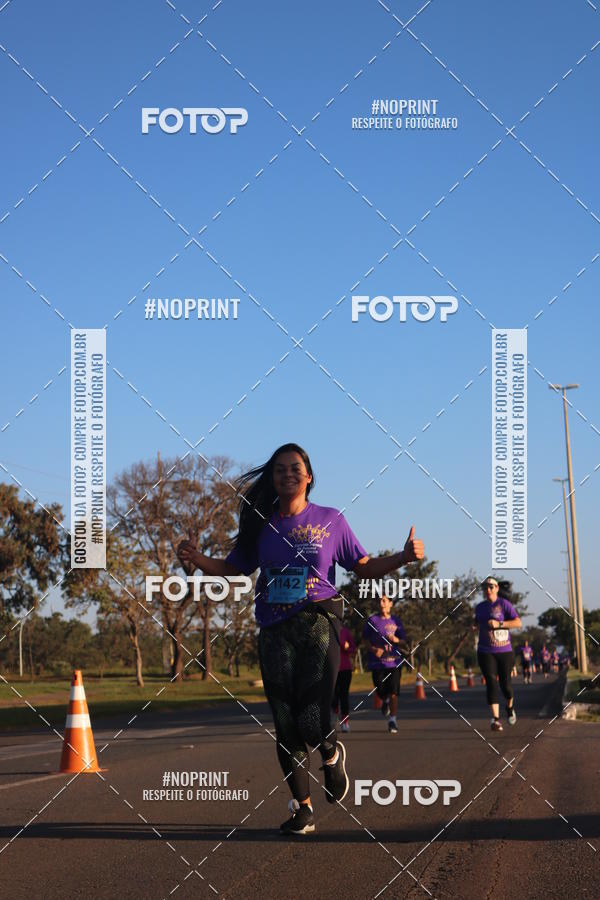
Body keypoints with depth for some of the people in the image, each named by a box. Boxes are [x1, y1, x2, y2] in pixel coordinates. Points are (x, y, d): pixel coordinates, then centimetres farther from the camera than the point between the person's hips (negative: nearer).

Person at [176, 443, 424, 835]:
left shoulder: (331, 520, 5)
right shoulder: (262, 524, 10)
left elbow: (364, 567, 9)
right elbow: (232, 568, 15)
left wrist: (404, 557, -6)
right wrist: (197, 559, -4)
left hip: (318, 625, -3)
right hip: (275, 633, 3)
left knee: (313, 723, -14)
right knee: (286, 726, 3)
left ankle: (332, 754, 22)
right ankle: (302, 809, 15)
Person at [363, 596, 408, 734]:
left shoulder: (396, 621, 7)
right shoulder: (372, 620, 2)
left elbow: (404, 644, 12)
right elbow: (366, 640, 6)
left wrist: (397, 640, -11)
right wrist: (373, 649, -13)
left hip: (394, 662, 0)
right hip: (377, 663, 0)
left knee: (393, 693, -8)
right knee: (381, 693, 1)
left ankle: (392, 720, 1)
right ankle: (385, 702, 36)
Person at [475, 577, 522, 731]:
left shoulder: (504, 604, -4)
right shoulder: (479, 607, 11)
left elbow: (518, 622, -12)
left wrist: (499, 624, -22)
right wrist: (473, 626, 8)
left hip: (504, 651, -2)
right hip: (486, 652, 2)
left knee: (505, 684, 5)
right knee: (491, 683, -13)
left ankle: (510, 707, 38)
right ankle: (496, 719, -17)